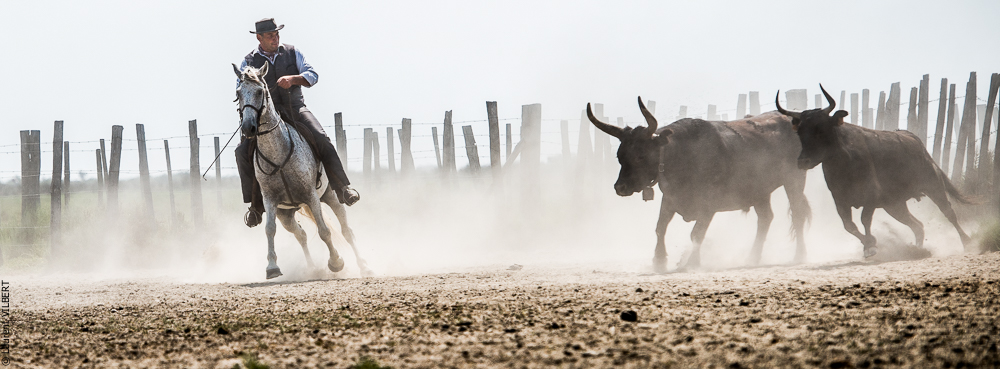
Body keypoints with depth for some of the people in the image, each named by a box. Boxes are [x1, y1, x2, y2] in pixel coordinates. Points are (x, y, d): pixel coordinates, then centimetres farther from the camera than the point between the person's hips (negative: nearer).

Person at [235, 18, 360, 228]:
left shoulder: (291, 53, 7)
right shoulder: (249, 62, 4)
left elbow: (312, 75, -1)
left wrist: (293, 79, -22)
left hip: (295, 109, 0)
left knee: (321, 139, -26)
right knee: (243, 151, -21)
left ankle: (342, 188, -20)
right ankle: (256, 204, -10)